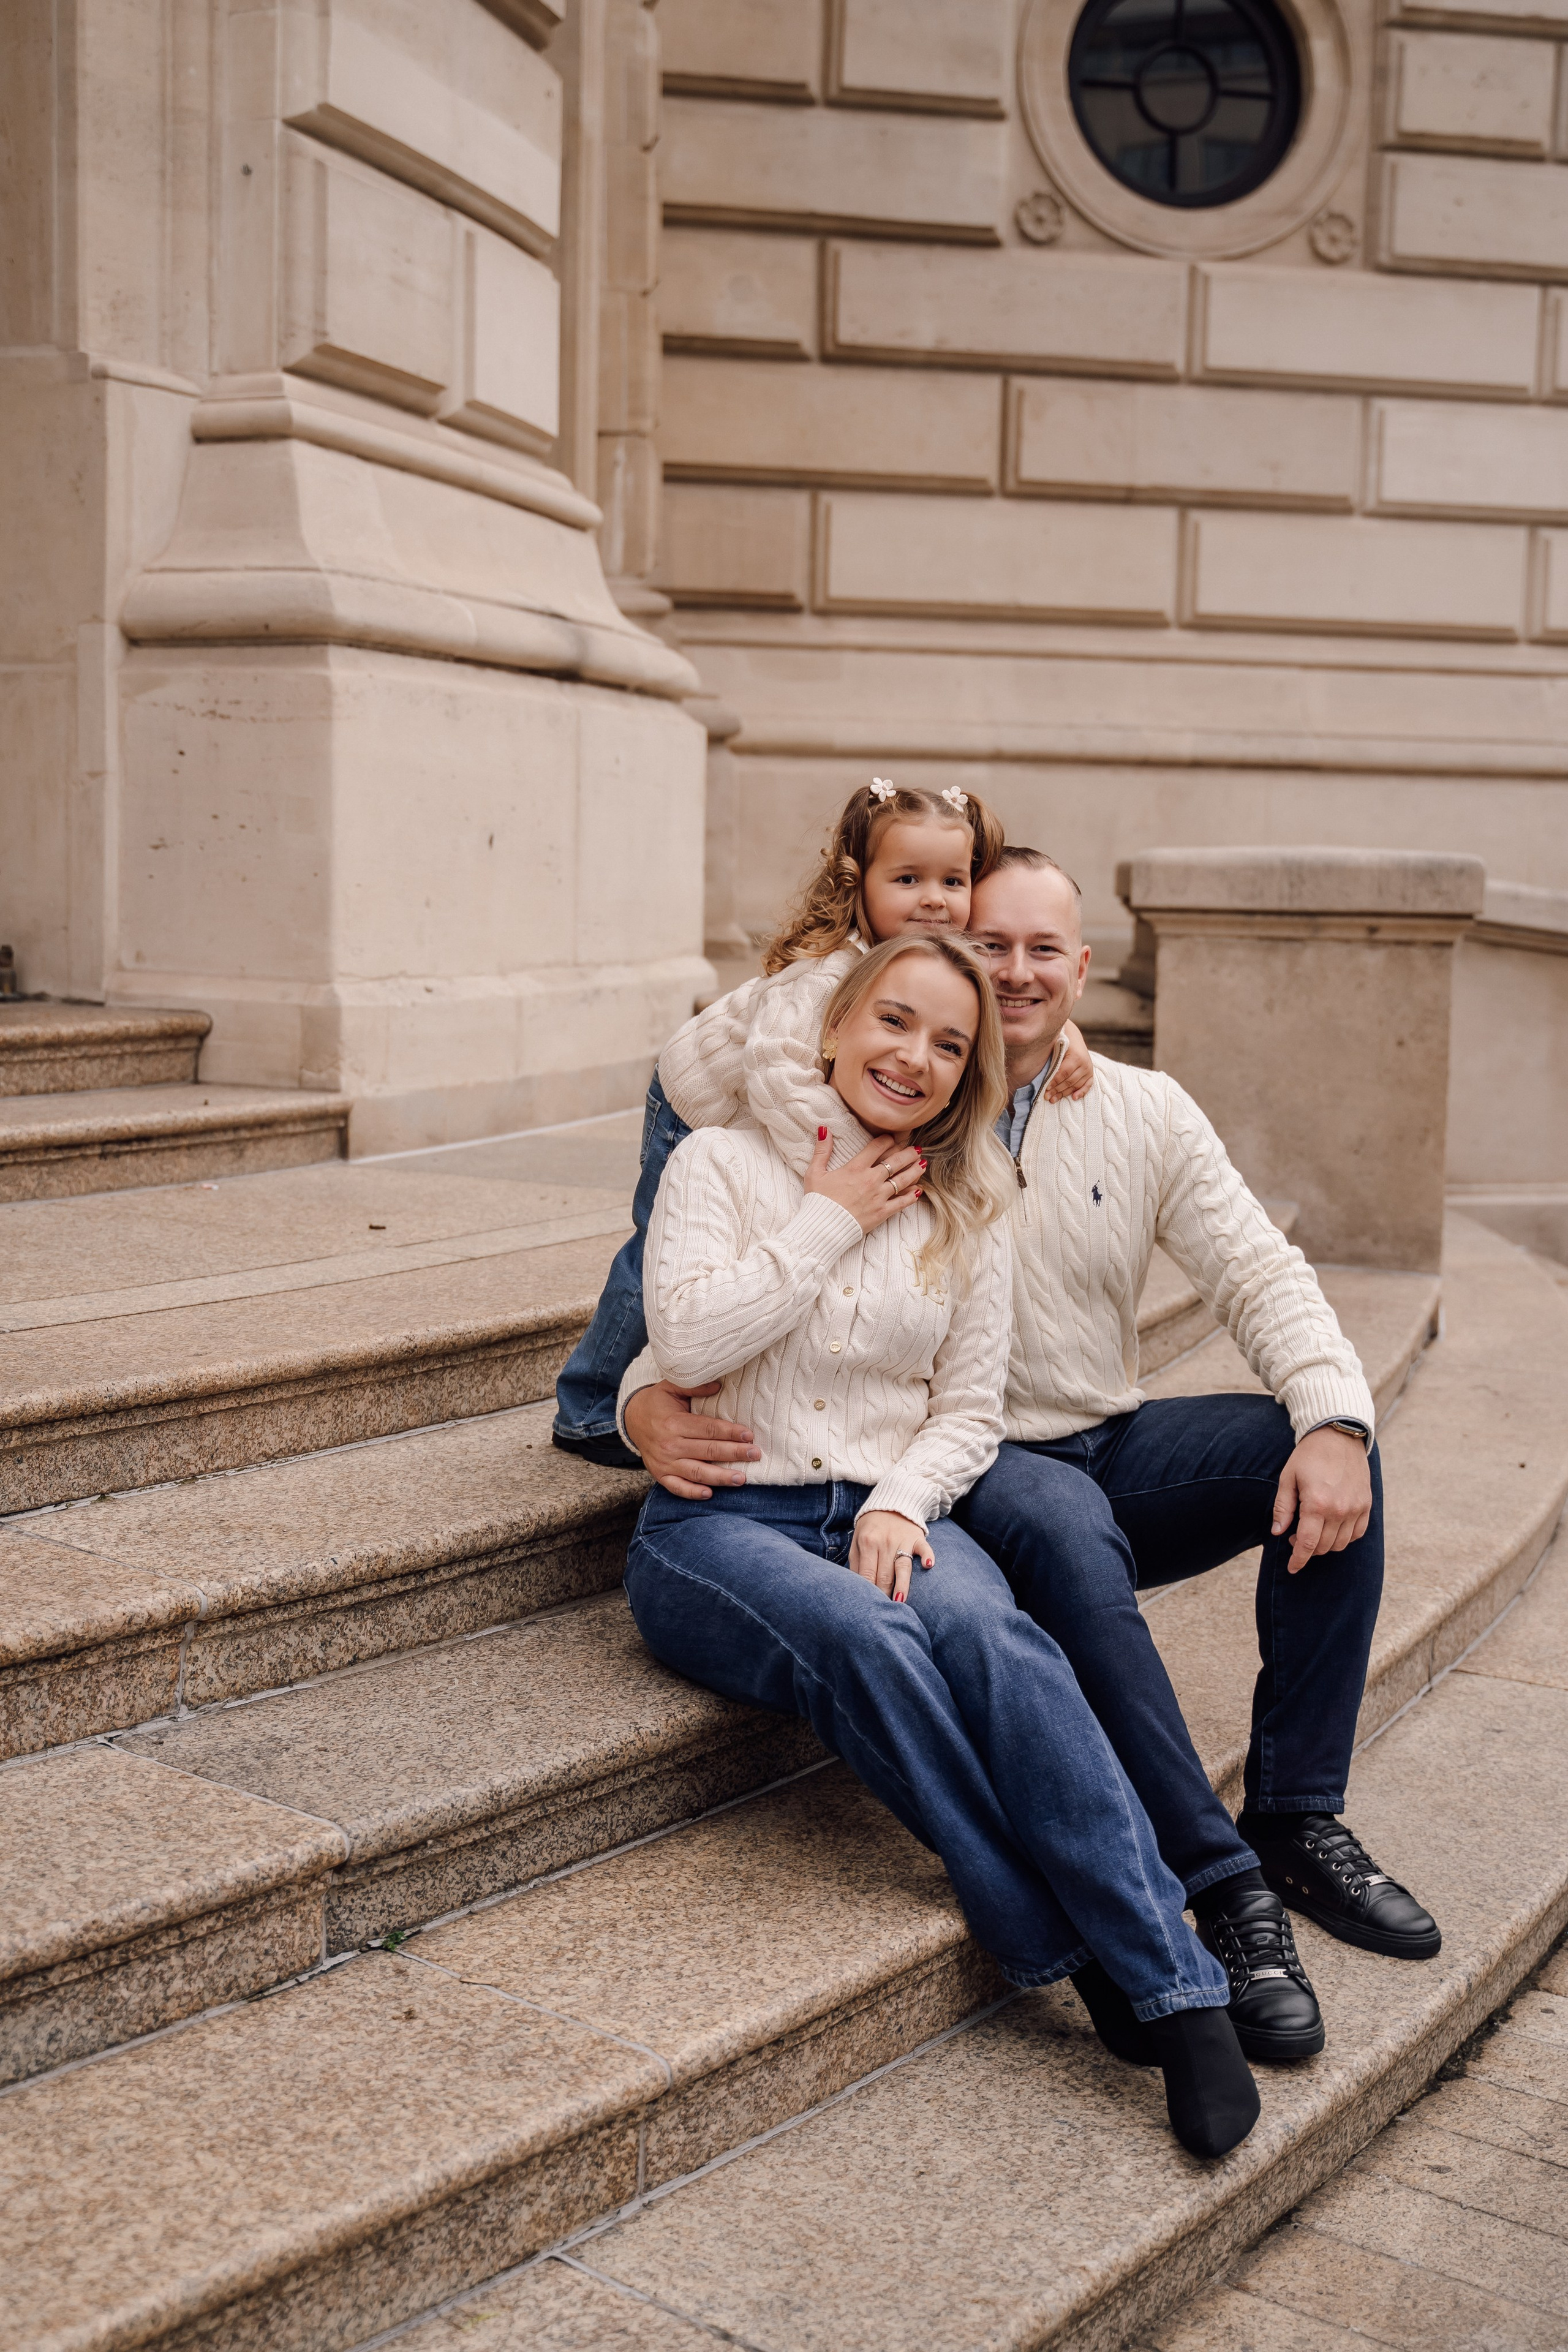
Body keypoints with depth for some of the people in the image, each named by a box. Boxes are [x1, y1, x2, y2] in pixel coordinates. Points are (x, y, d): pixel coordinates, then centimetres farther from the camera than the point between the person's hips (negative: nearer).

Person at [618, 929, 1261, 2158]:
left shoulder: (970, 1207, 14)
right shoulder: (723, 1160, 6)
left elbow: (971, 1409, 10)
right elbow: (687, 1338, -10)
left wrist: (901, 1502, -9)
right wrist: (828, 1221, -6)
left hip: (891, 1514, 2)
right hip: (722, 1521, -2)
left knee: (985, 1632, -34)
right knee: (862, 1637, -36)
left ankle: (1176, 1987, -35)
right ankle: (1072, 1949, -27)